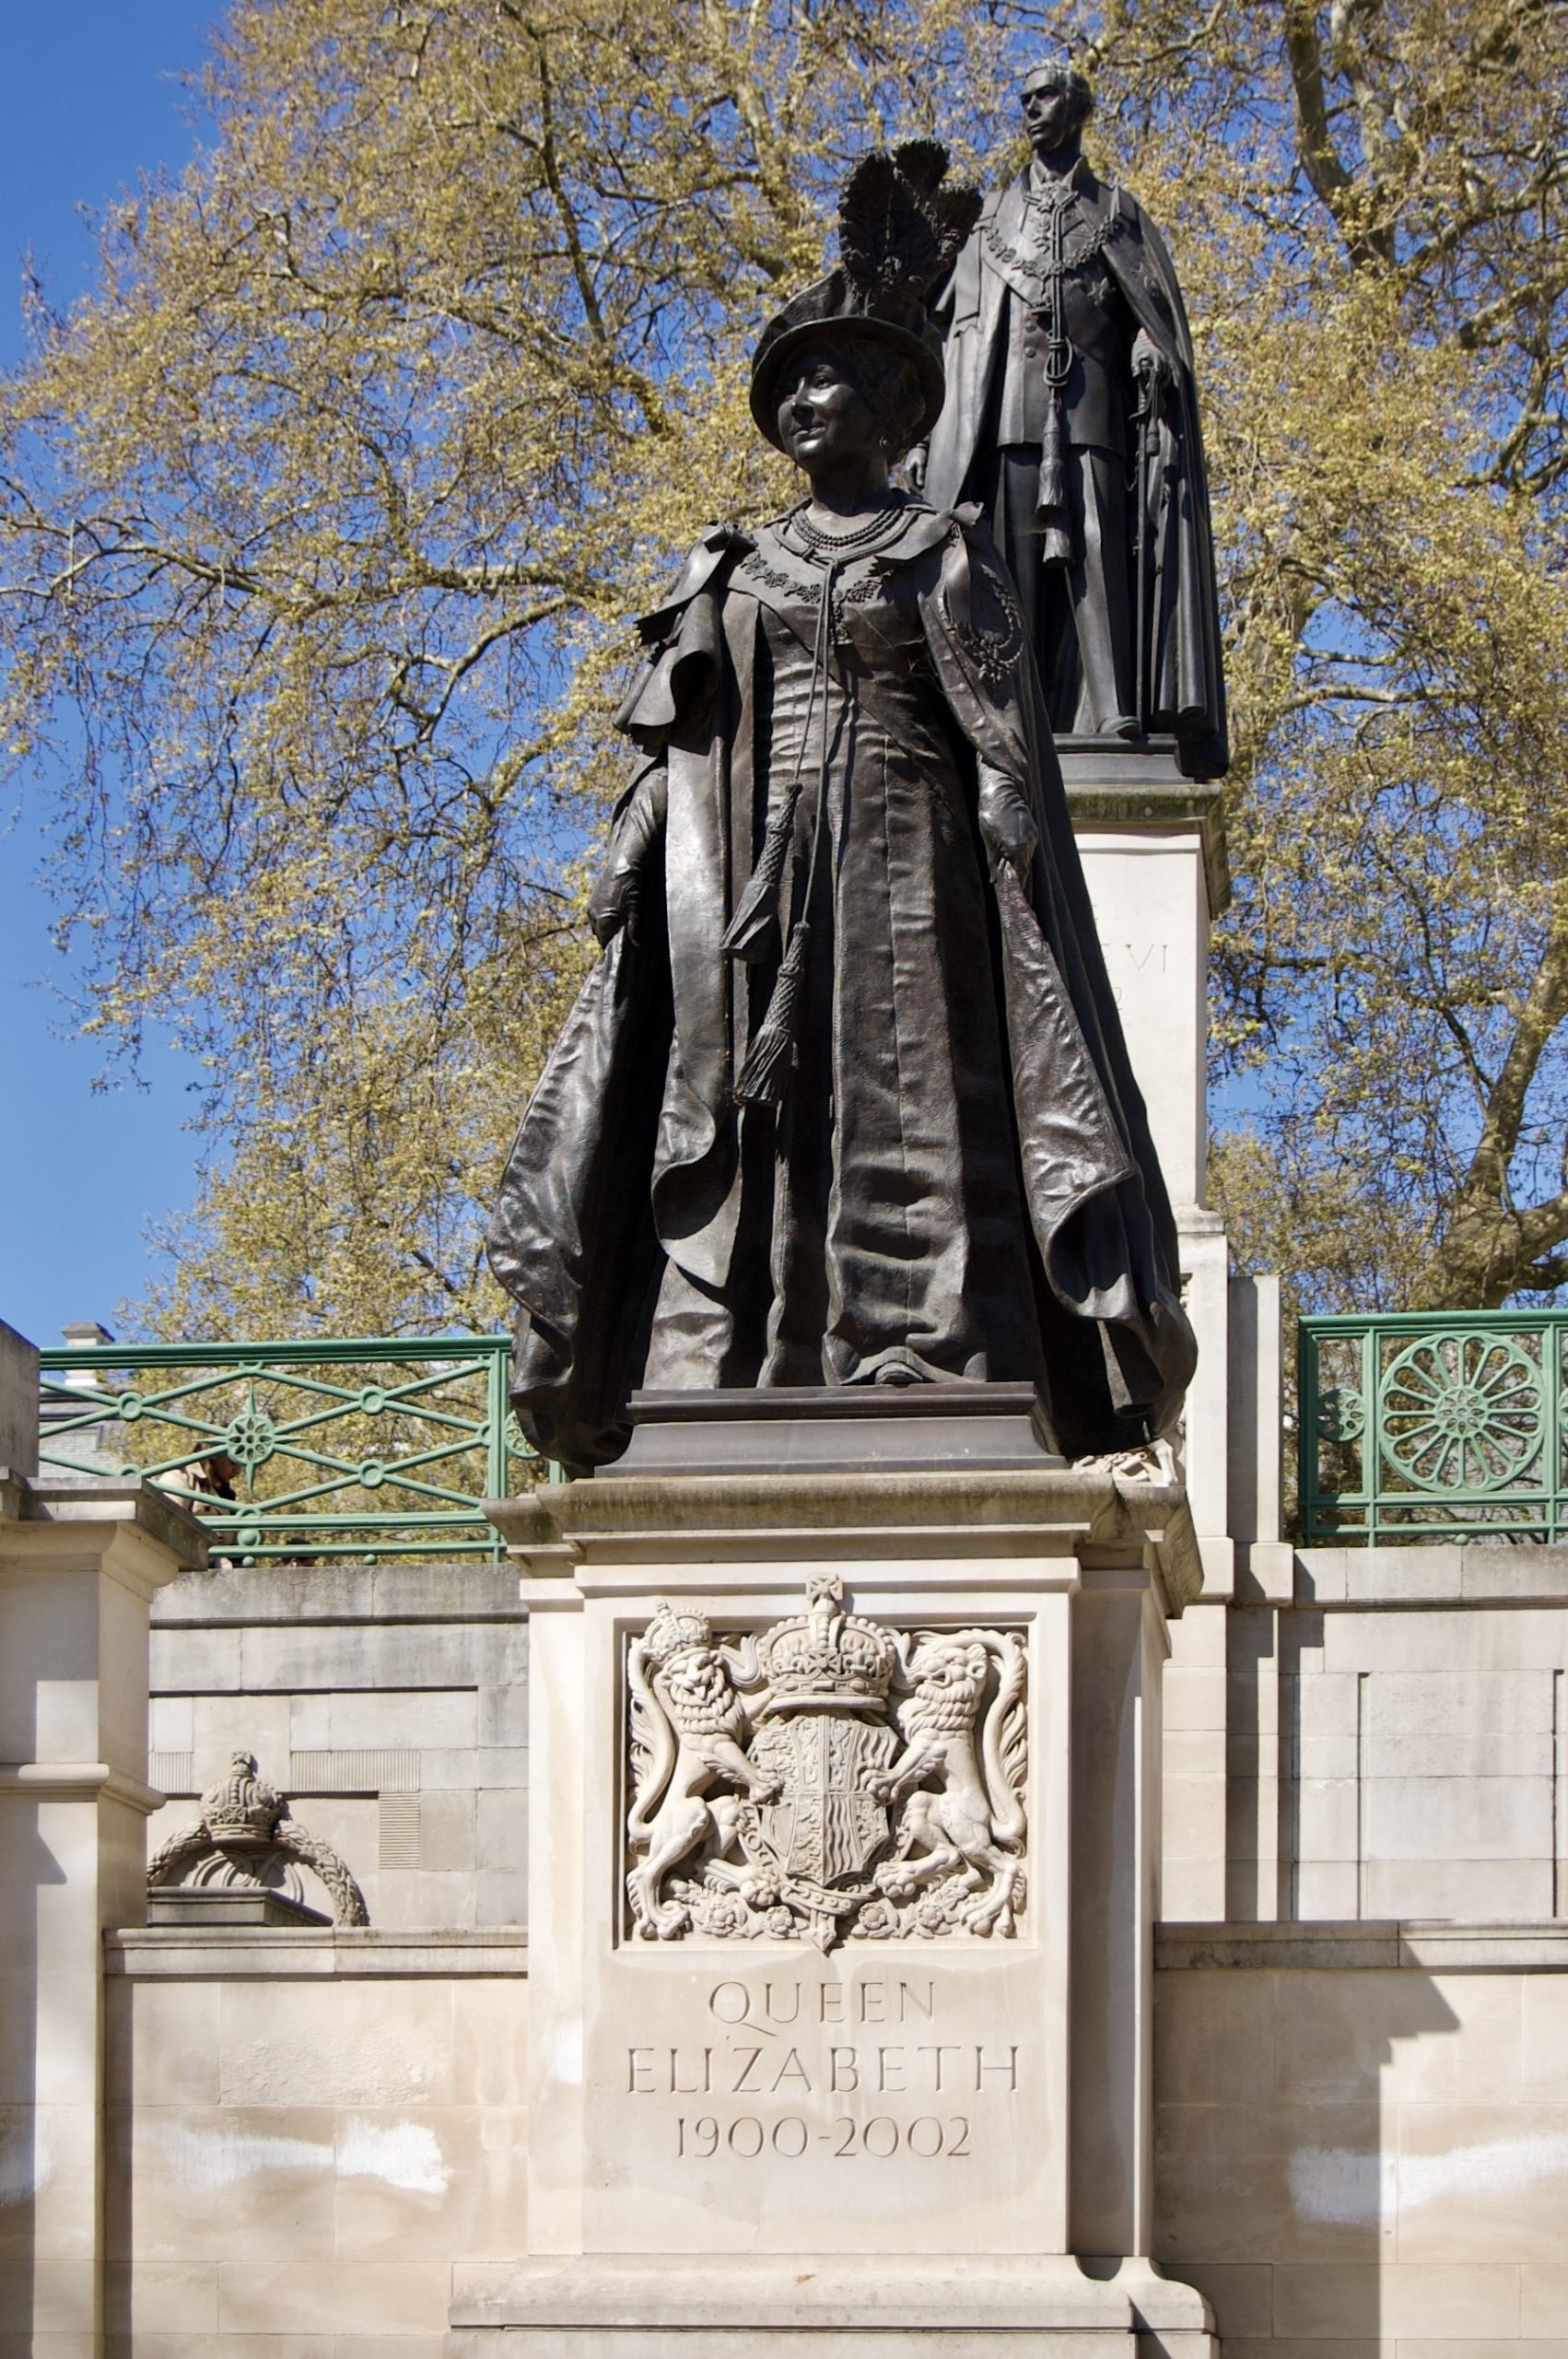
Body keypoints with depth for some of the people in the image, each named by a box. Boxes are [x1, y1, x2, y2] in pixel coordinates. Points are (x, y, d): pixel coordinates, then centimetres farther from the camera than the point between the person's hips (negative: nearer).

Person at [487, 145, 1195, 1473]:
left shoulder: (945, 557, 10)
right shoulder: (732, 578, 20)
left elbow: (1009, 743, 1)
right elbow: (676, 753, 15)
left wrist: (1015, 841, -14)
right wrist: (632, 869, 3)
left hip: (904, 869, -3)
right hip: (755, 883, 3)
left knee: (902, 1126, -13)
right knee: (745, 1118, -7)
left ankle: (920, 1404, -19)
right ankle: (739, 1416, -13)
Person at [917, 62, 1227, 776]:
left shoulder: (1117, 213, 18)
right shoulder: (995, 214, 23)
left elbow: (1151, 316, 9)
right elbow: (961, 321, 16)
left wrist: (1154, 370, -11)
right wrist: (932, 435, 3)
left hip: (1090, 405, -2)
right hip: (1007, 411, 2)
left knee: (1097, 555, -13)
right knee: (1016, 556, -8)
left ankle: (1112, 715, -21)